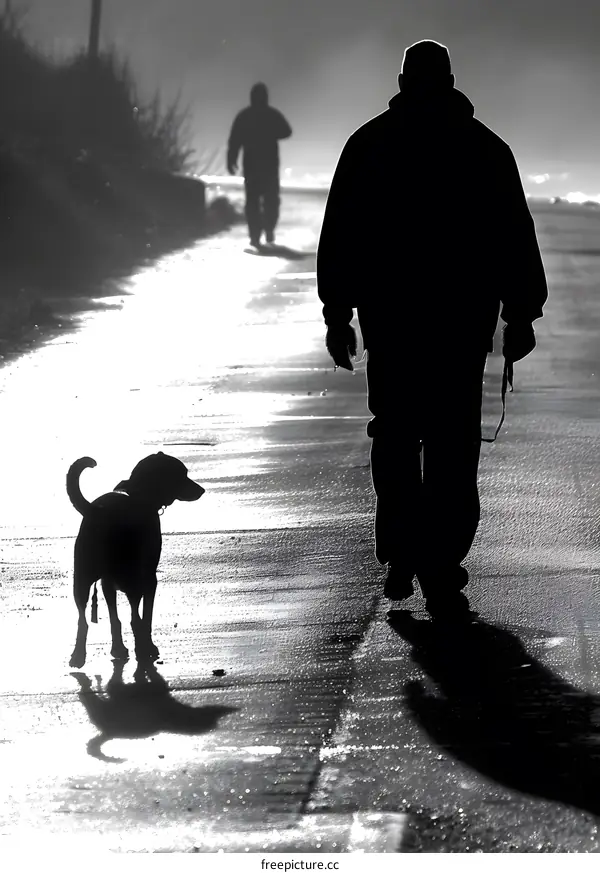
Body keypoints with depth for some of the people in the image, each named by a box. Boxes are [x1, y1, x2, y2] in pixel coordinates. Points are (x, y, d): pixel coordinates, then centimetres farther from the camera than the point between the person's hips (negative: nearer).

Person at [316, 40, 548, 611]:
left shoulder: (368, 144, 2)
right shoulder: (485, 148, 2)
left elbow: (338, 237, 1)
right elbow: (515, 238, 2)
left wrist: (338, 314, 6)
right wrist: (521, 314, 7)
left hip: (389, 316, 1)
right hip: (463, 319, 0)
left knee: (395, 435, 12)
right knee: (452, 442, 4)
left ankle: (401, 558, 3)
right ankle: (441, 568, 0)